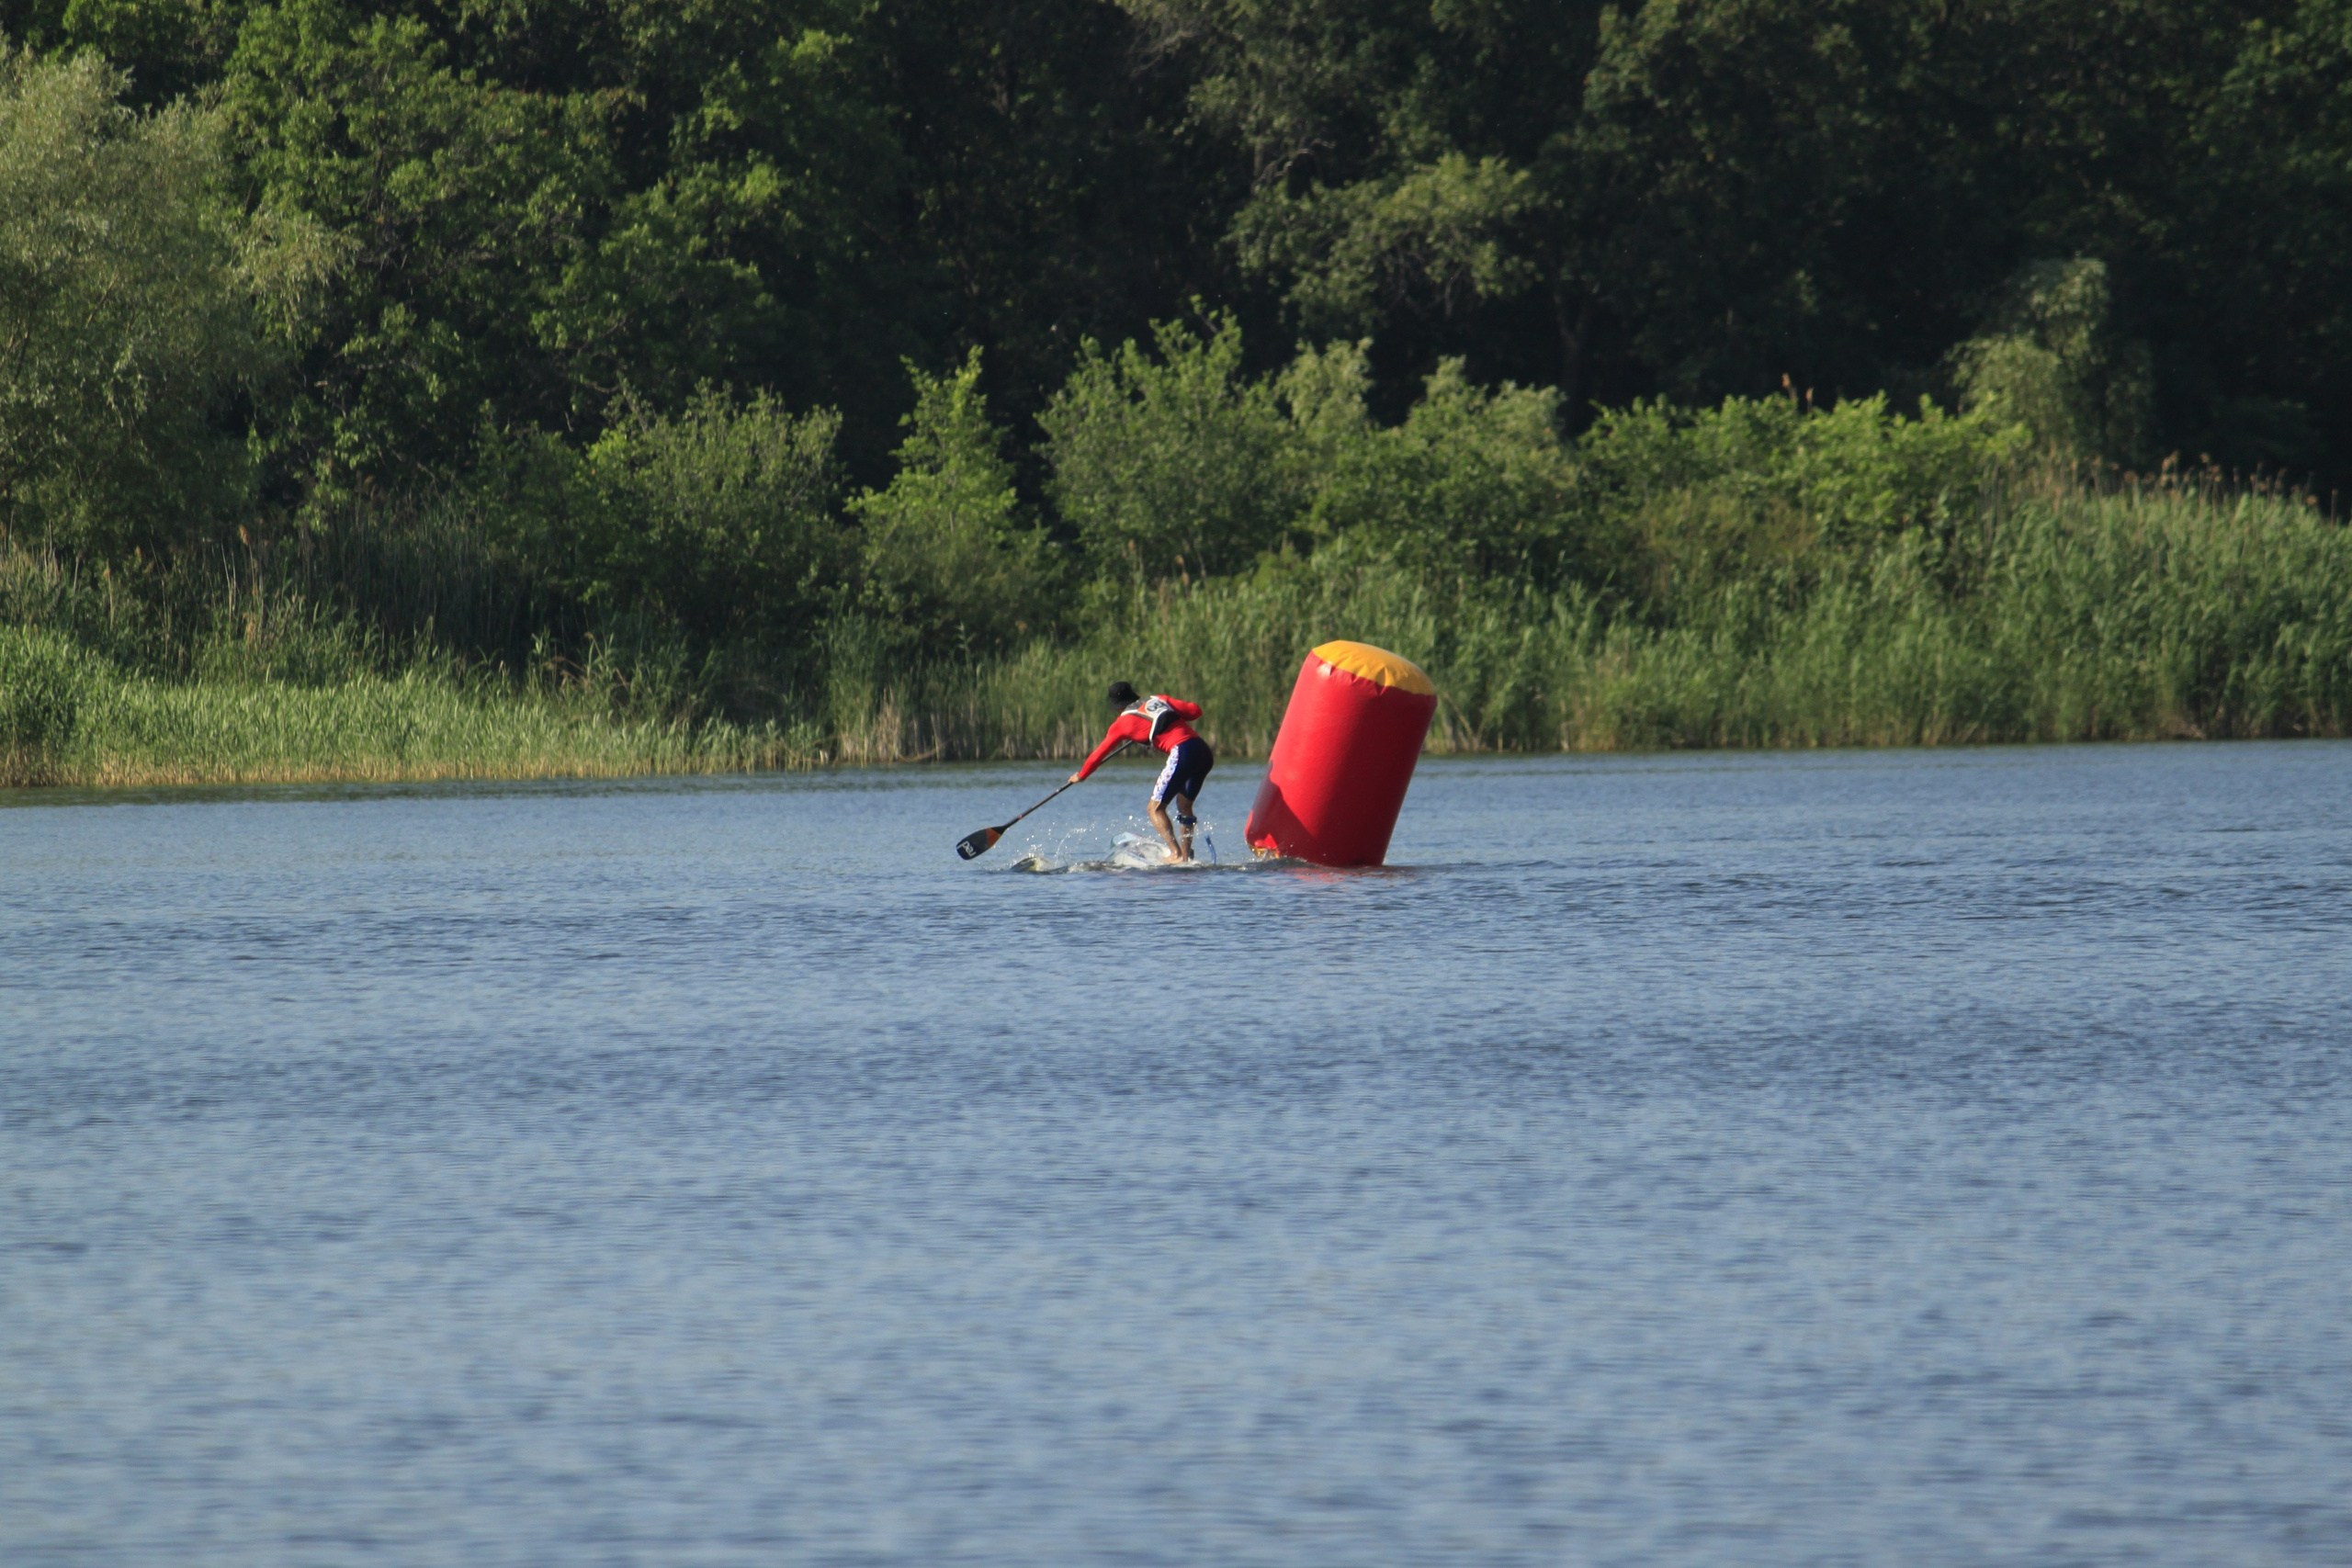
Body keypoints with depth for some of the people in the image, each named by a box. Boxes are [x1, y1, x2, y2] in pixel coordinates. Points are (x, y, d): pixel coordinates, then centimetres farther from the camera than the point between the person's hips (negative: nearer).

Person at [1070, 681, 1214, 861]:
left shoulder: (1122, 723, 12)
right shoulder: (1159, 700, 22)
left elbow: (1099, 753, 23)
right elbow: (1195, 710, 14)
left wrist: (1080, 775, 39)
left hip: (1182, 753, -6)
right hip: (1204, 750, 6)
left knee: (1156, 808, 1)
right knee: (1184, 805, 21)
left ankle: (1176, 854, -13)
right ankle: (1186, 855, 17)